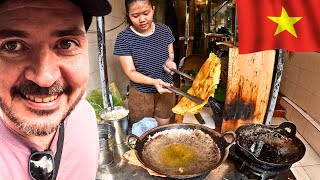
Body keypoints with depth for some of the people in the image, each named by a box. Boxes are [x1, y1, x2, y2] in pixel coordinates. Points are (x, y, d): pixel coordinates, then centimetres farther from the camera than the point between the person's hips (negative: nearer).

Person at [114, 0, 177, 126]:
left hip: (166, 89, 3)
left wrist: (169, 61, -12)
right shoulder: (124, 38, -16)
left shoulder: (165, 31, -5)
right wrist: (154, 81, -29)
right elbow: (130, 72, -14)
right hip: (141, 94, -3)